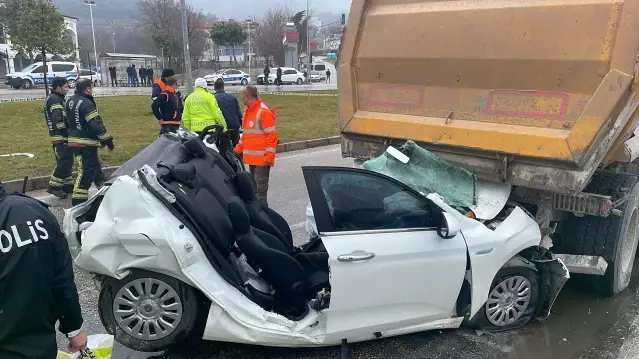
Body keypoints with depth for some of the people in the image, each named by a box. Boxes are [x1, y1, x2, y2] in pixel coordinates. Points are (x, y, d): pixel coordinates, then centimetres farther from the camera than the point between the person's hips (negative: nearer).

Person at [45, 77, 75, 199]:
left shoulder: (52, 98, 19)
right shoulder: (55, 100, -14)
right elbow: (58, 120, -24)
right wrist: (67, 133, -18)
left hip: (59, 136, 11)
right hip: (61, 137, -11)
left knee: (66, 161, 15)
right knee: (65, 162, -11)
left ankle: (67, 184, 22)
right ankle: (54, 186, -6)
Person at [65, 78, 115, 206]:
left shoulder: (70, 101, 12)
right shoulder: (86, 103, -17)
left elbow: (69, 120, 22)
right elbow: (96, 124, -21)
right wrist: (108, 140, -15)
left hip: (74, 140, 10)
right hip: (86, 143, -10)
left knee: (95, 167, 21)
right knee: (87, 171, -7)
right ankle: (78, 199, -7)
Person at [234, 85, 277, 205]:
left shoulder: (264, 112, -13)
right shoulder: (248, 111, 16)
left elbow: (272, 135, -16)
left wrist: (269, 156, -19)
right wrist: (238, 150, 18)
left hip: (261, 158, -9)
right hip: (251, 157, 9)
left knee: (260, 187, -8)